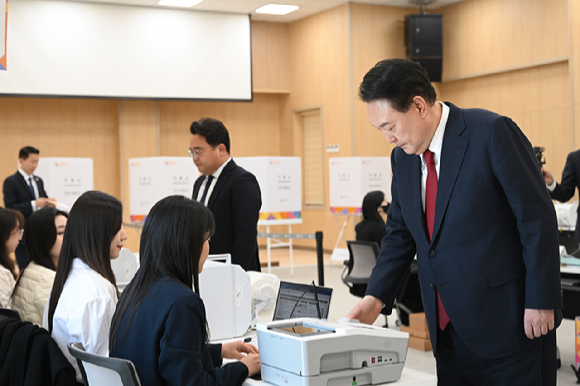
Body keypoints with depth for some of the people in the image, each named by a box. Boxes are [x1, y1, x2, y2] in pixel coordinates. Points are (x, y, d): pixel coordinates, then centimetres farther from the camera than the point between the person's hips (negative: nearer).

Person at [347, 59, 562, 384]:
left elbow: (538, 218, -13)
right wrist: (377, 297, 1)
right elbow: (400, 233, 14)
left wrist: (540, 301, -14)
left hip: (508, 321, -6)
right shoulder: (403, 157, 7)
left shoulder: (492, 132, -13)